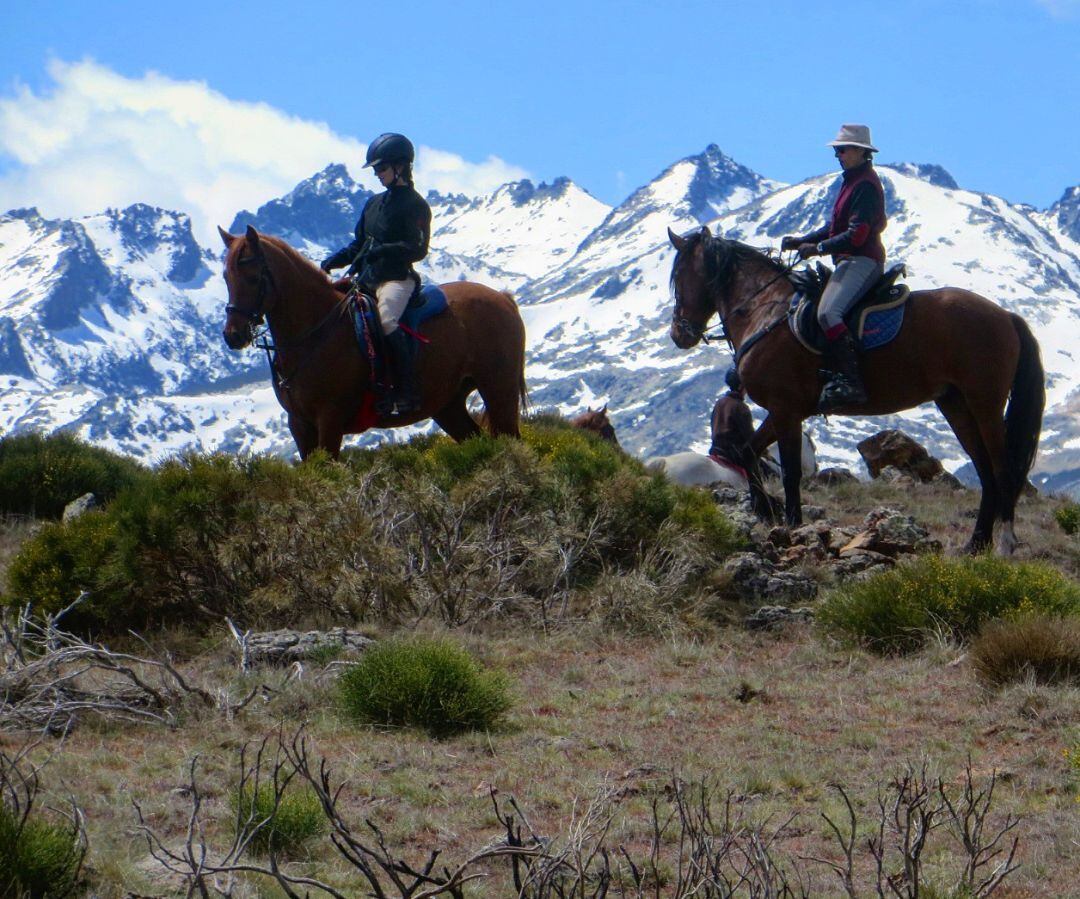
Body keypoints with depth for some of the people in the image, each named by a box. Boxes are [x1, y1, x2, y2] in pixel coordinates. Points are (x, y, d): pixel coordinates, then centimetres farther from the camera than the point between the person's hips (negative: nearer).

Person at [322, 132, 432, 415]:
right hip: (368, 279, 9)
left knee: (385, 319, -35)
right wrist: (333, 261, 8)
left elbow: (417, 249, -14)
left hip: (397, 278, -9)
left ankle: (406, 392, -36)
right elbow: (359, 245, 25)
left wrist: (381, 251, -27)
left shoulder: (414, 205, -4)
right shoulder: (374, 203, 20)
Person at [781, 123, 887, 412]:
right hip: (851, 261, 12)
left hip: (862, 261, -12)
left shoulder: (865, 185, -13)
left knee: (828, 312, -28)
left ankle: (849, 381, -34)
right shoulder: (853, 181, 20)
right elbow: (837, 227, 26)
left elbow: (856, 234, -21)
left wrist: (817, 248, -18)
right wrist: (801, 241, 16)